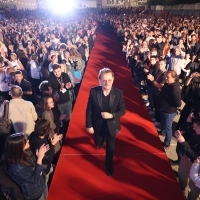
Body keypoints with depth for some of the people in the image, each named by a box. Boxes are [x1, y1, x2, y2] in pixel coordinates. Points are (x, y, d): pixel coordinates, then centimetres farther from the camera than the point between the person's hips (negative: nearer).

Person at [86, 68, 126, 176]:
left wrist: (112, 115, -28)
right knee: (98, 143, 24)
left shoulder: (118, 93, -20)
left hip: (111, 125, 0)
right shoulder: (93, 91, -19)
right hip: (98, 124, 1)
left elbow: (123, 110, -11)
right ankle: (100, 142, 64)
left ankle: (108, 165, 44)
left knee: (110, 147, 15)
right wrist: (89, 125, -8)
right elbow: (89, 110, -10)